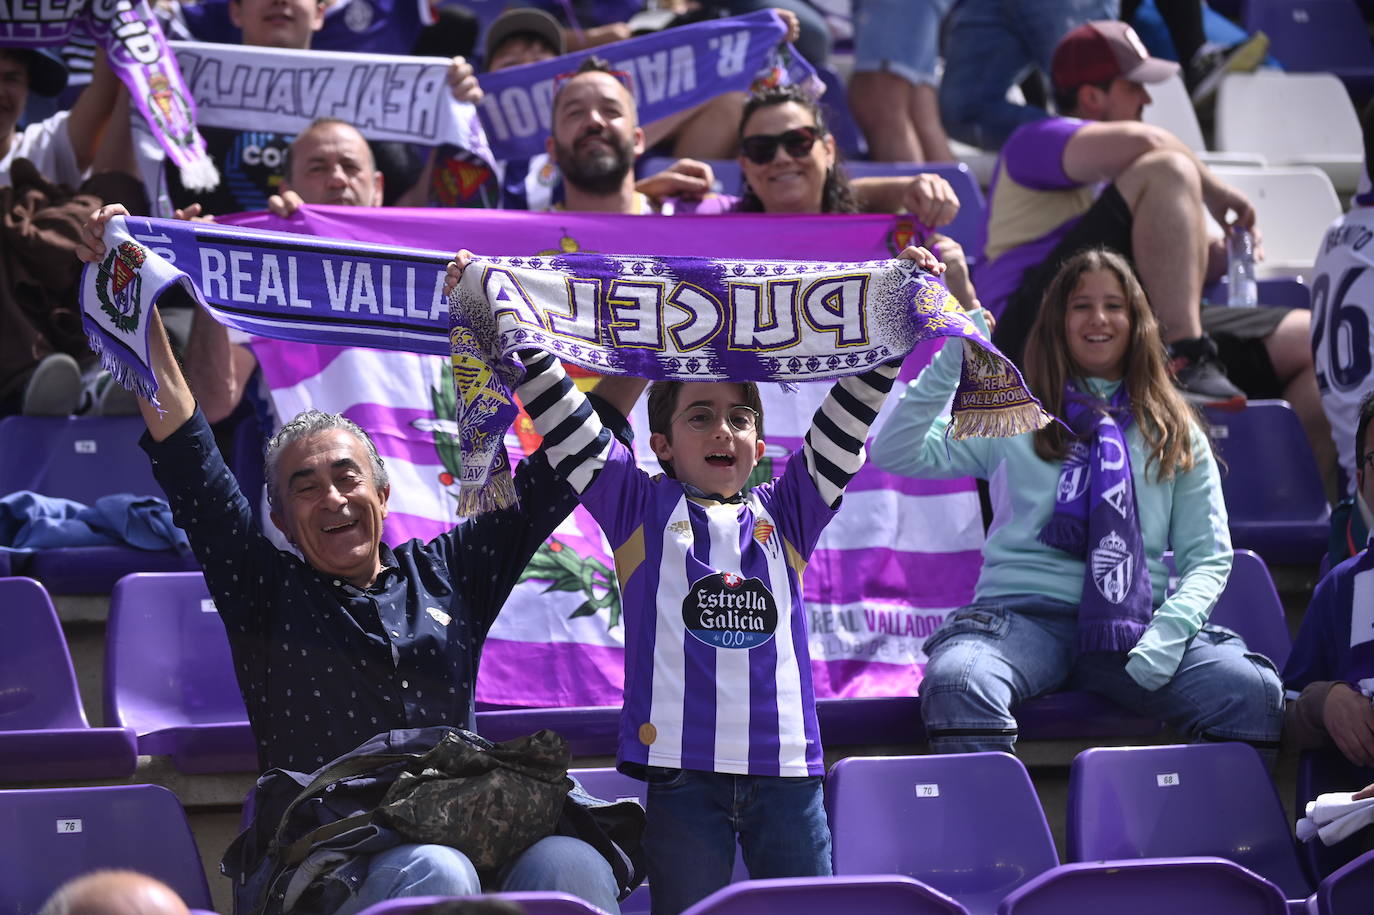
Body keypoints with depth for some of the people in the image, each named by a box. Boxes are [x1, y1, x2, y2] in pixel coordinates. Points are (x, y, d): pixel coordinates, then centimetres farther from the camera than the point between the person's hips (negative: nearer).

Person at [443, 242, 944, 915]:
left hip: (785, 769, 2)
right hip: (682, 772, -2)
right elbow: (563, 420, 6)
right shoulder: (641, 510, 9)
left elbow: (846, 420, 15)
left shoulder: (784, 513, 15)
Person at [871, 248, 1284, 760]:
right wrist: (950, 362, -6)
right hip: (1024, 613, -1)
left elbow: (1208, 557, 14)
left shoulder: (1175, 434, 20)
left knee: (1252, 690, -28)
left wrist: (1170, 628, -7)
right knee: (957, 680, -37)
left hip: (1134, 627, 2)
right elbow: (895, 454, 4)